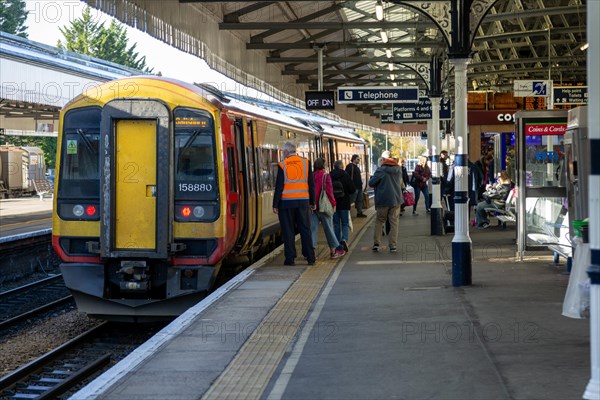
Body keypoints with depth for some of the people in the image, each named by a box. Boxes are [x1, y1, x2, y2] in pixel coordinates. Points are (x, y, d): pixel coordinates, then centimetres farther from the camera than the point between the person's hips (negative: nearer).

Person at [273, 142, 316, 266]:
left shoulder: (282, 165, -5)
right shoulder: (306, 162, 4)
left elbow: (279, 186, -8)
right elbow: (311, 184, 5)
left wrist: (275, 204, -4)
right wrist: (312, 202, 12)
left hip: (286, 201, -2)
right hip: (302, 200, 2)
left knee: (288, 231, 3)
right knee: (305, 229, 7)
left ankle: (290, 258, 2)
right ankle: (310, 258, 6)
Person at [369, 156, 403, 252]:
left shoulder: (381, 171, -8)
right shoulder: (398, 170, 6)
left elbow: (371, 183, -10)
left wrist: (371, 179, 9)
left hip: (383, 201, -2)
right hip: (396, 200, 2)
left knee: (379, 221, 10)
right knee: (394, 223, 4)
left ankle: (376, 243, 2)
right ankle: (393, 245, 0)